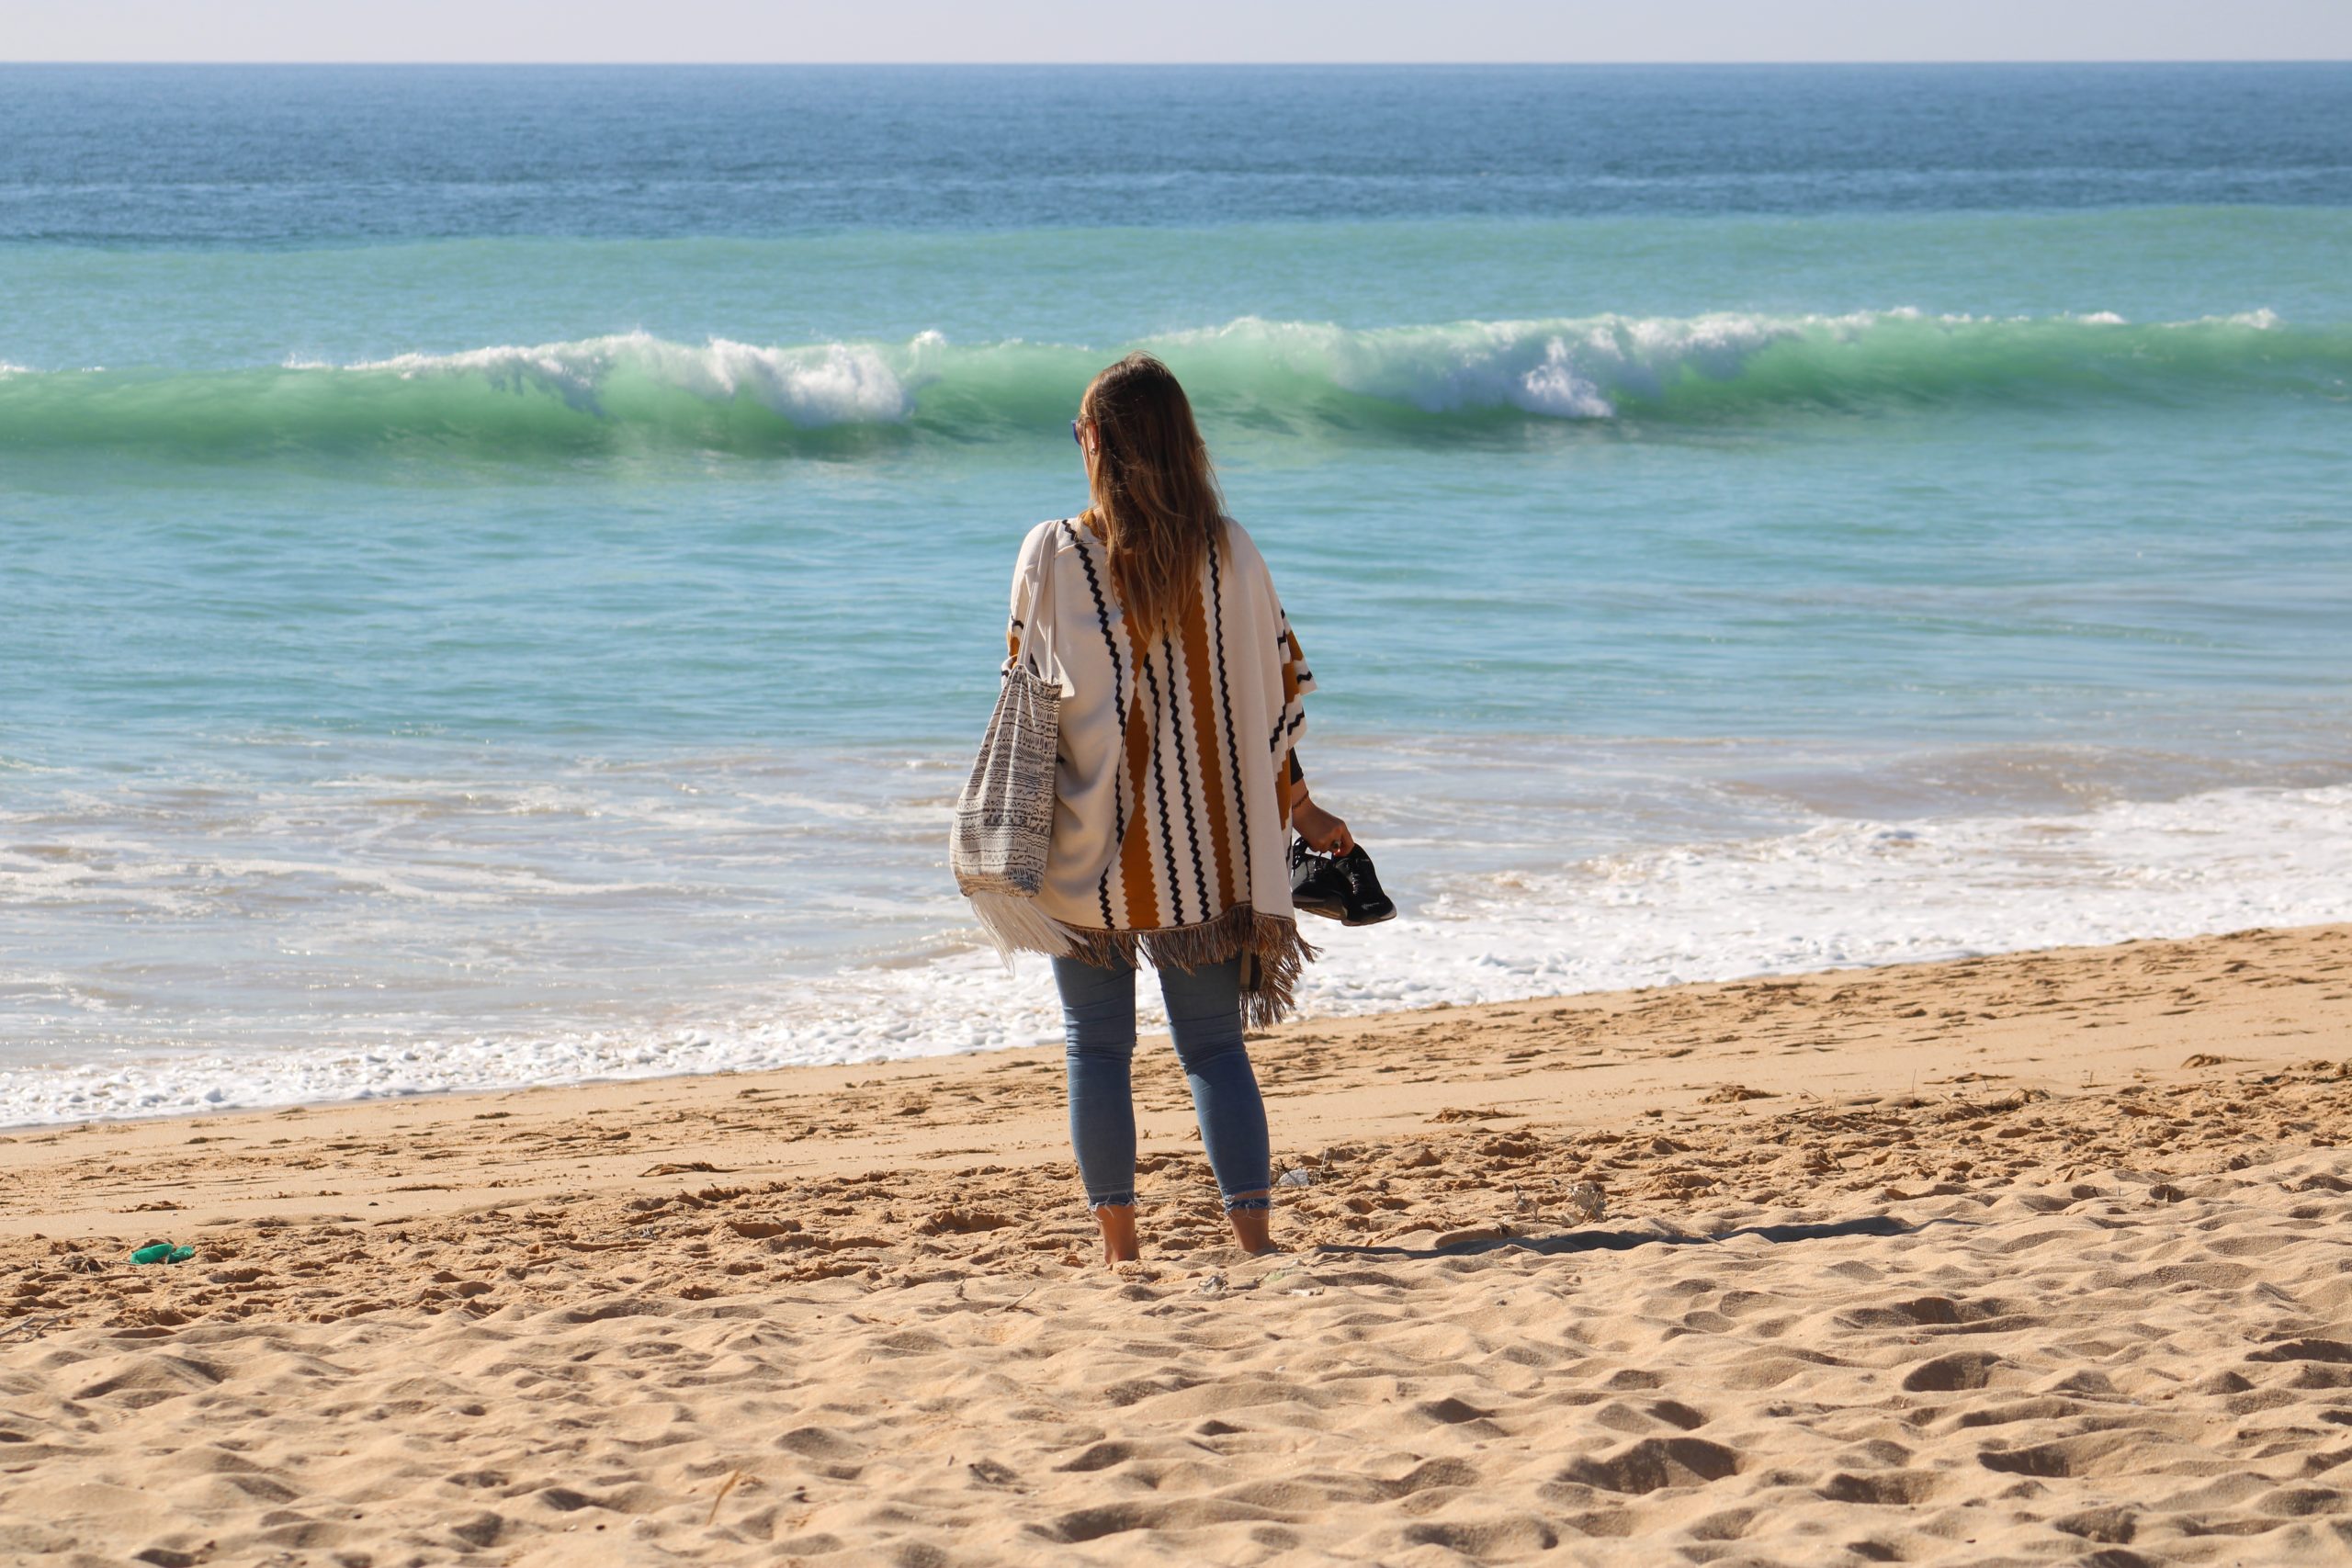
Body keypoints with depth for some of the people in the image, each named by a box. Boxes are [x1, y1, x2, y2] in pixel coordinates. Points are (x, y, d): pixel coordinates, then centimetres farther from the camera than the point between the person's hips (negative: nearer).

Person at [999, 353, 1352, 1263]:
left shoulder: (1053, 555, -8)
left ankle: (1120, 1250, 8)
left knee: (1097, 1049, 9)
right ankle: (1254, 1239, -4)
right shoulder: (1228, 553, -2)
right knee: (1215, 1045, 8)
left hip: (1087, 847, -2)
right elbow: (1279, 690, 4)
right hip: (1207, 848, 2)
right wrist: (1298, 809, 16)